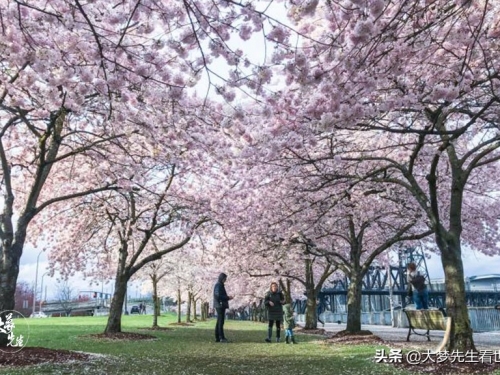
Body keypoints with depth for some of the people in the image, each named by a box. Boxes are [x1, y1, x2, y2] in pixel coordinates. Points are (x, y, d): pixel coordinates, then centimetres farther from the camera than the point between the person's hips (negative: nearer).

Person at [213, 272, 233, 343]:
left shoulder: (219, 285, 20)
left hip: (219, 306, 10)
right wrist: (228, 297, -14)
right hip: (220, 306, -10)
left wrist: (227, 297, 12)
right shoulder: (218, 285, -11)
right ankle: (221, 338, -10)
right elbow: (218, 296, -20)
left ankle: (217, 338, 13)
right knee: (221, 322, -10)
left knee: (219, 322, 10)